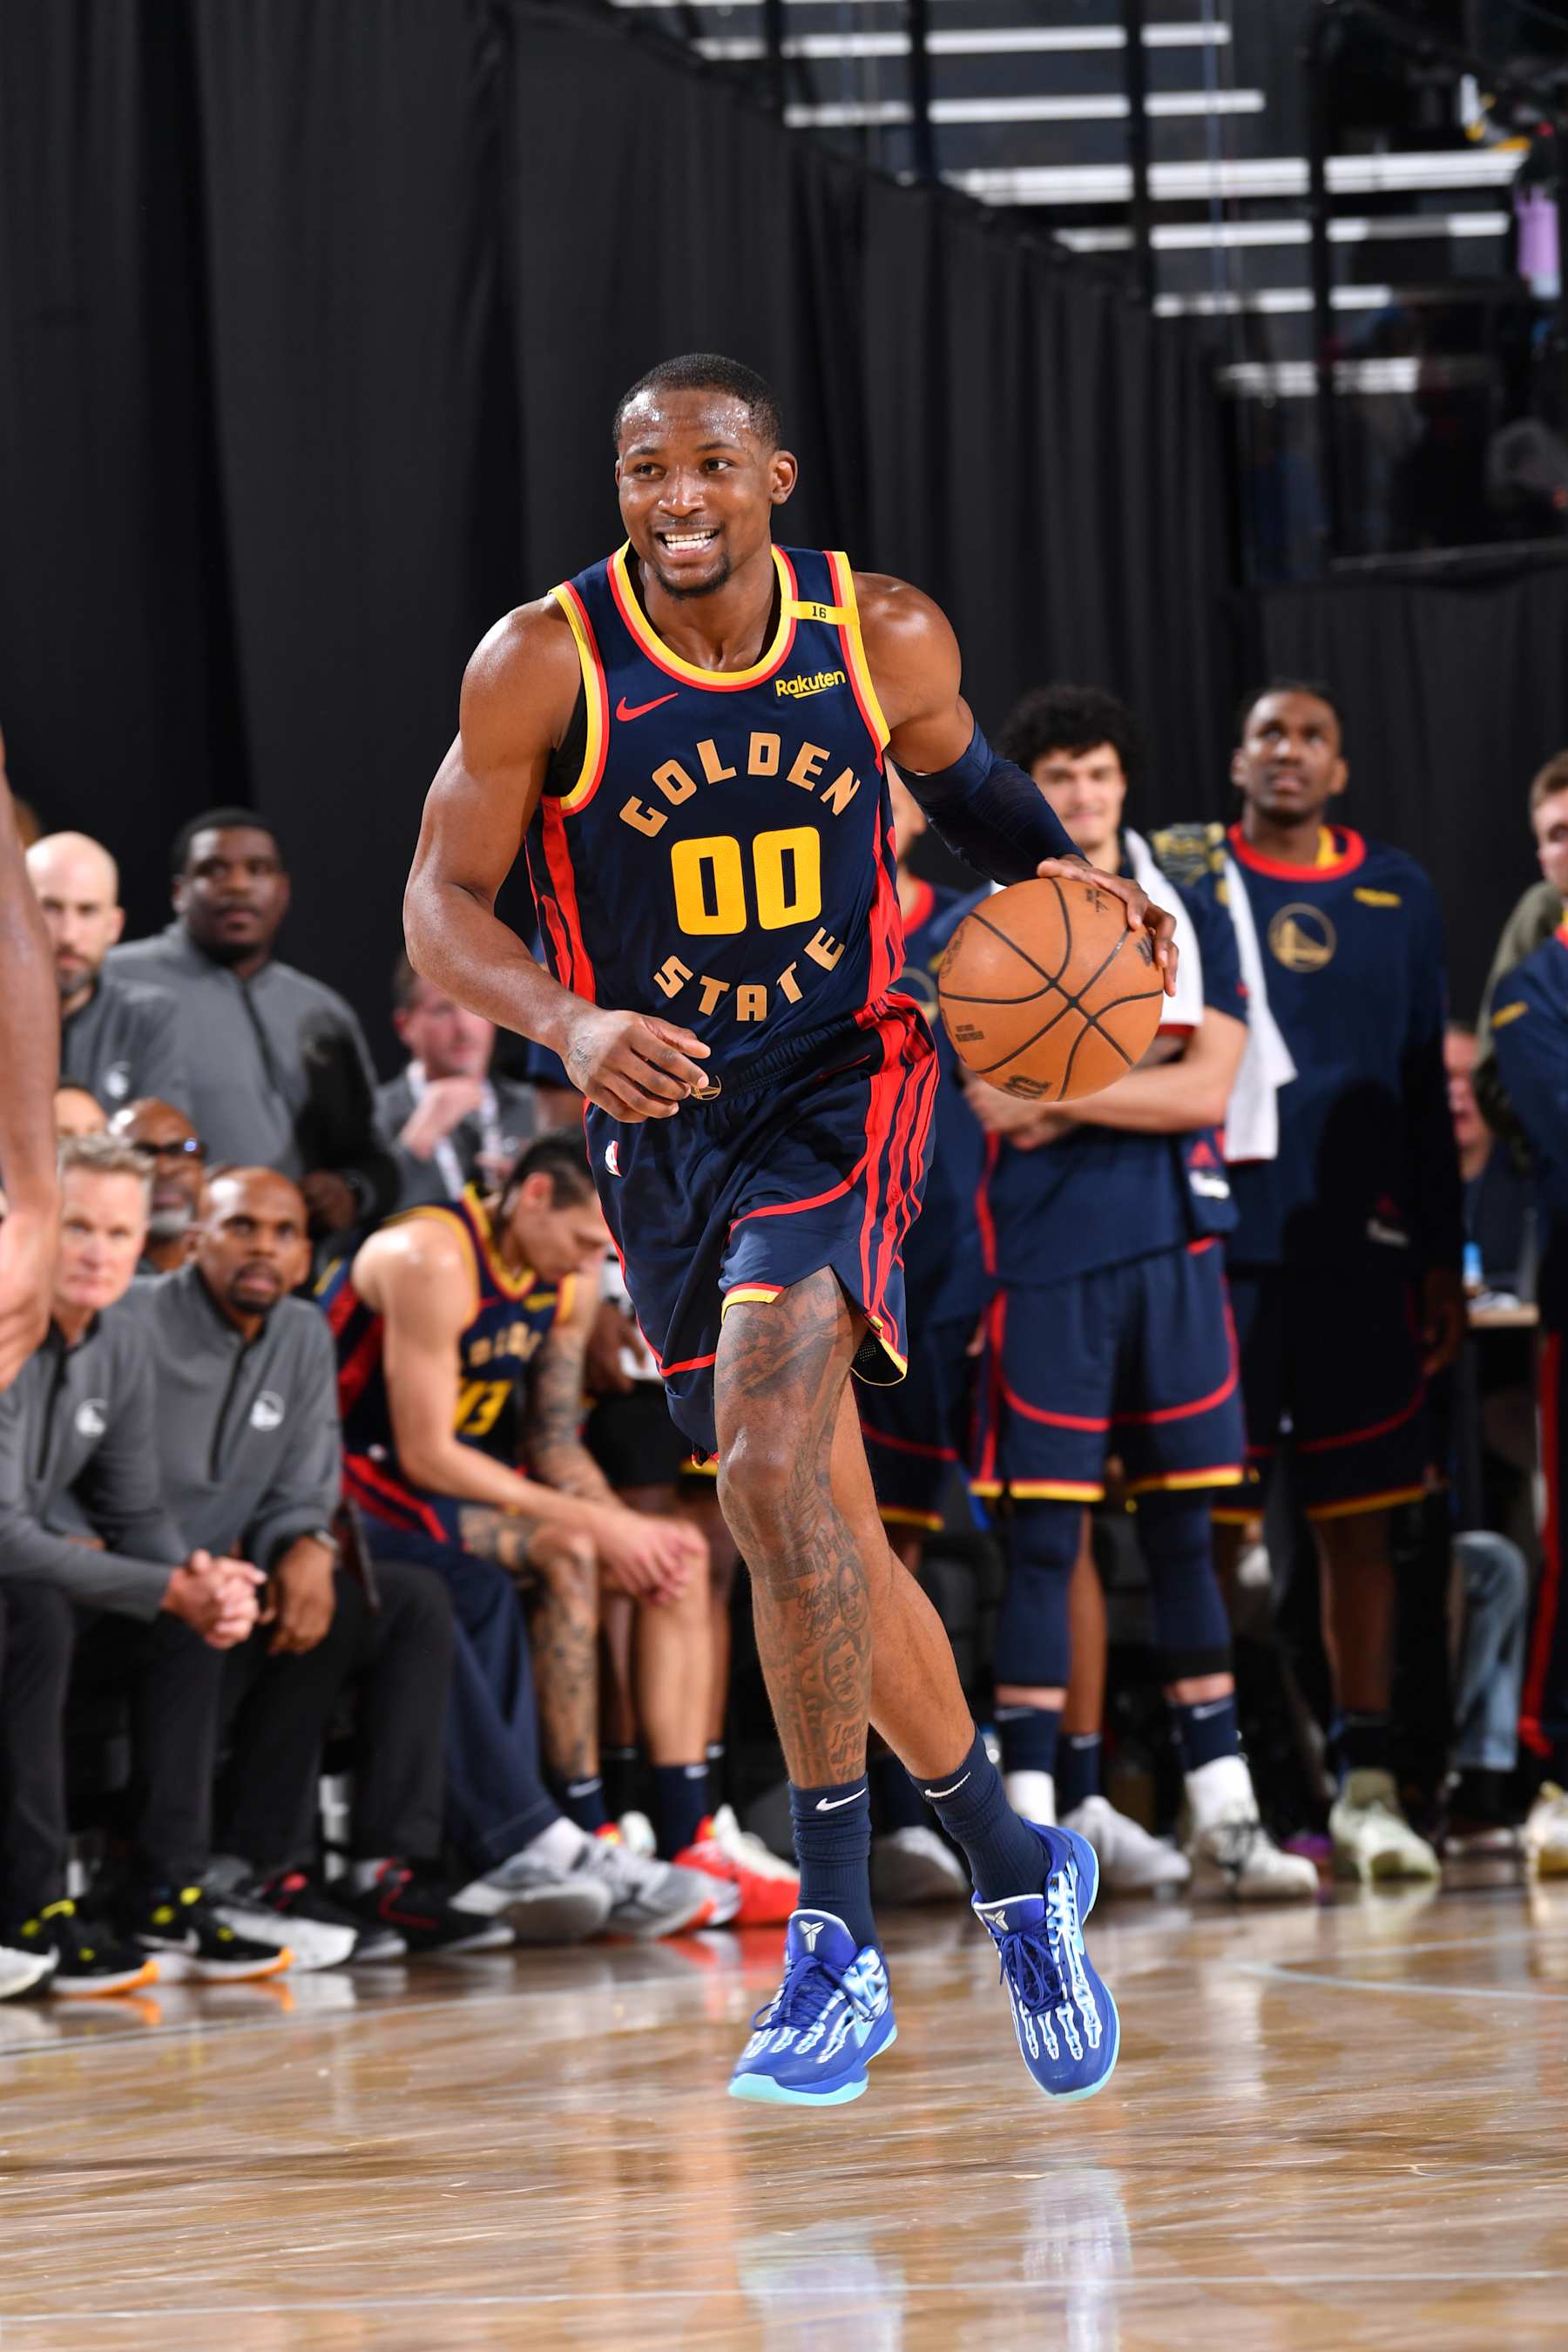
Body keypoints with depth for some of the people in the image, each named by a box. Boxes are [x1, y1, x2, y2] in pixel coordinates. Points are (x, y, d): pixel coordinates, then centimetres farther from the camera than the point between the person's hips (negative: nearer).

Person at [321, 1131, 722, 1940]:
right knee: (565, 1557, -32)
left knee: (677, 1559, -3)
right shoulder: (433, 1260, -23)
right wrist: (594, 1522, -25)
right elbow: (426, 1455, -25)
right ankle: (536, 1843, -36)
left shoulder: (570, 1278, 4)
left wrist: (630, 1530, -13)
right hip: (356, 1482, -9)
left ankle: (695, 1838, -10)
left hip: (457, 1484, 9)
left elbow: (555, 1441, 8)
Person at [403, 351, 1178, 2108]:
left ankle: (836, 1939, -19)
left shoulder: (885, 638, -6)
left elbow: (961, 778, 16)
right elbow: (441, 904, -9)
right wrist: (570, 1025, -27)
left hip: (845, 1086, -2)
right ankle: (1015, 1866, 30)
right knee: (816, 1530, 11)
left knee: (773, 1471, -24)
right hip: (663, 1114, 3)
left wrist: (1064, 879, -2)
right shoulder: (544, 663, -11)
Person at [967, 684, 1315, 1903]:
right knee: (1044, 1536, -5)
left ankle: (1225, 1817, 5)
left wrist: (1054, 1097, -8)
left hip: (1173, 1251, 3)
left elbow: (1207, 1086, -1)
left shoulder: (1192, 920, 13)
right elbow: (982, 1101, -5)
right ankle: (1035, 1813, -4)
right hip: (1045, 1255, -3)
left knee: (1185, 1531, 5)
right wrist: (1135, 1076, -9)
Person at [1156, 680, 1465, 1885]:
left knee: (1361, 1520, 2)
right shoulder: (1175, 875, 4)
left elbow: (1427, 1089, 13)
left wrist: (1441, 1258, 10)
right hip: (1218, 1241, -2)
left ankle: (1367, 1788, 5)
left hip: (1360, 1250, 2)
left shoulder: (1397, 893, 12)